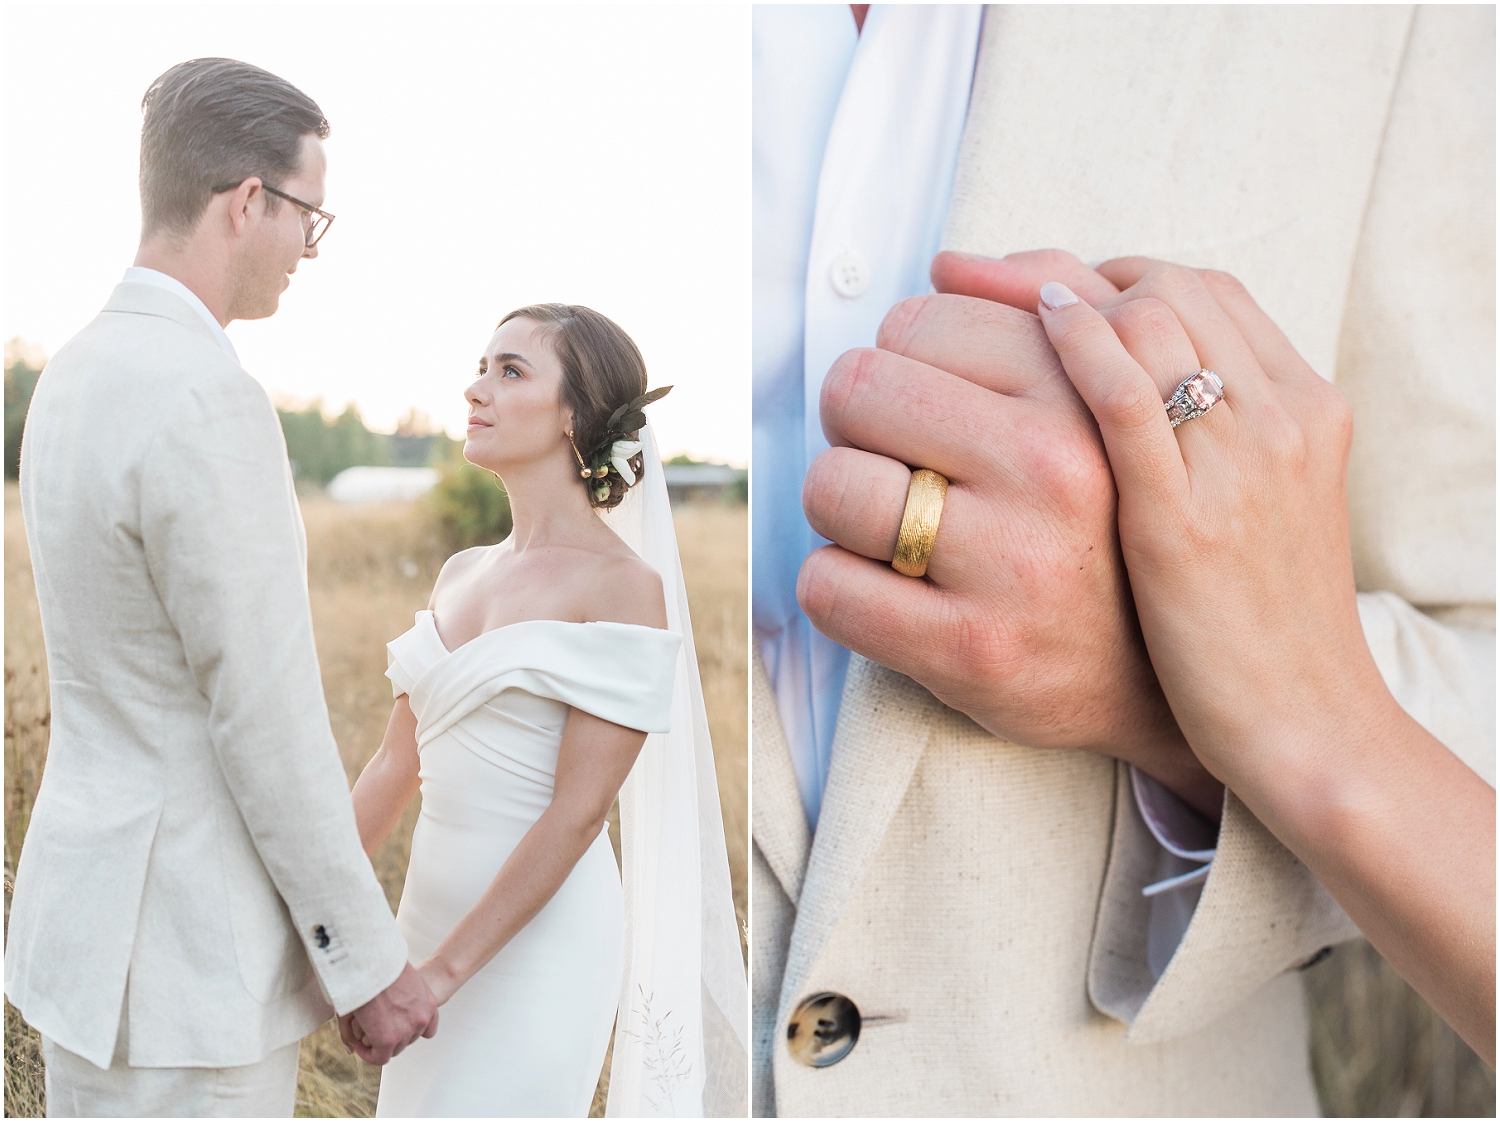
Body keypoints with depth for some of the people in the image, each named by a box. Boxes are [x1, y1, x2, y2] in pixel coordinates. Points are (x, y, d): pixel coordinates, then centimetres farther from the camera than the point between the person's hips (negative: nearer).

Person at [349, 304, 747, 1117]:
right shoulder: (461, 573, 9)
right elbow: (398, 765, 13)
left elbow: (578, 810, -17)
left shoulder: (623, 584, -12)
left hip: (538, 934, -6)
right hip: (433, 911, 7)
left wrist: (443, 972, -18)